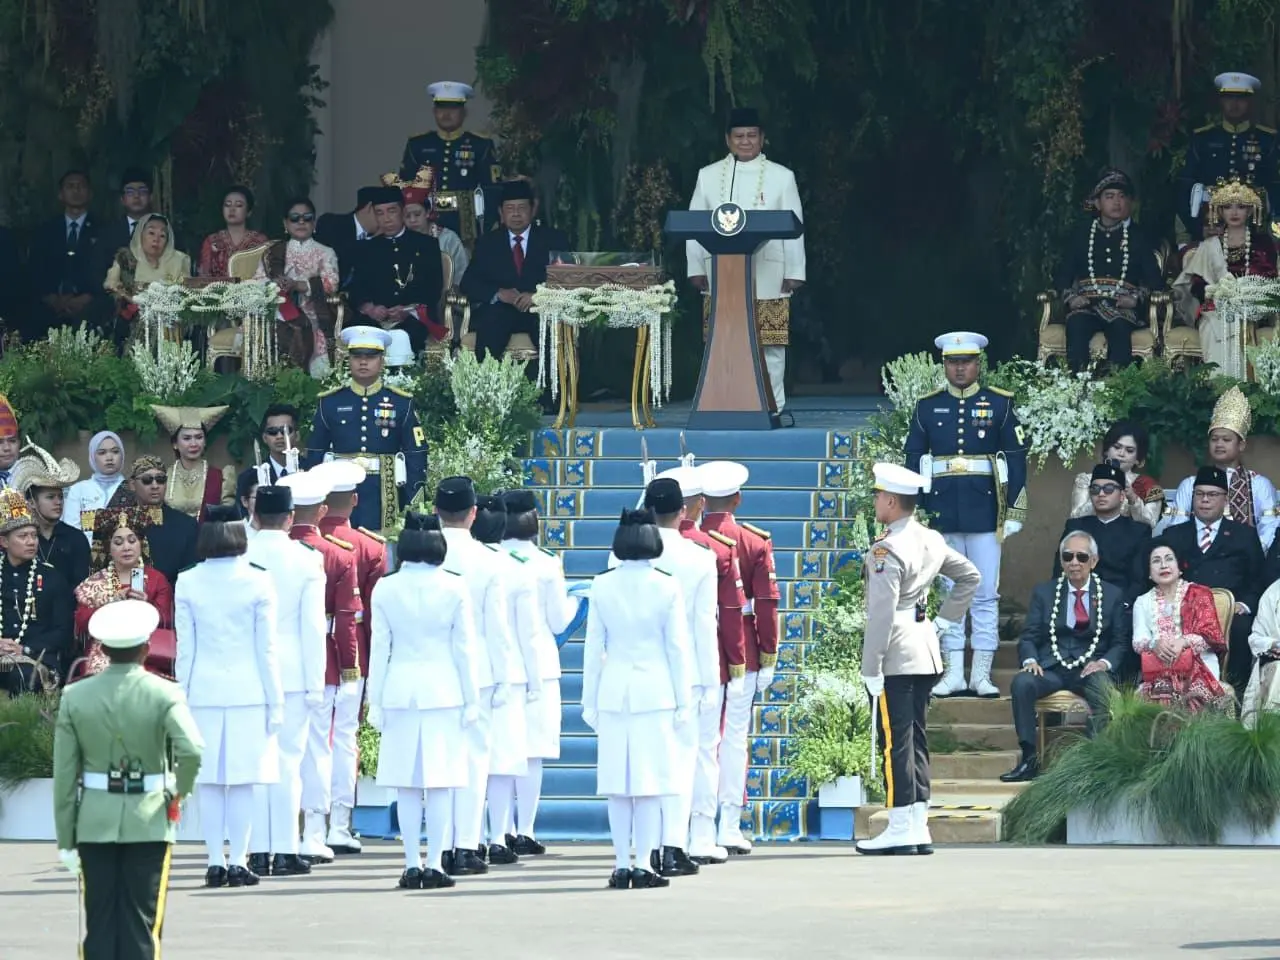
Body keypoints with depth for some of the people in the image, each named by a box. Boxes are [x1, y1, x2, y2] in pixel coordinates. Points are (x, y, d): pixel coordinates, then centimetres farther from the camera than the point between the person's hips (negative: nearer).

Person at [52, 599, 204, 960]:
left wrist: (66, 839, 6)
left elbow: (65, 776, 0)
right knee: (141, 922, 4)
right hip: (149, 822, -2)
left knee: (100, 922, 6)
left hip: (94, 823, 2)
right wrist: (180, 792, -3)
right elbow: (192, 751, -24)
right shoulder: (164, 694, -9)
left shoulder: (75, 697, -2)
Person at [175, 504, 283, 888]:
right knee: (243, 780, 1)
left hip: (204, 690, 1)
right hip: (248, 690, -1)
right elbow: (267, 646, -2)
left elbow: (184, 647, 3)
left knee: (208, 780, 5)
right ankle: (237, 861, 0)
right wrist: (275, 700, 4)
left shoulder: (187, 583, 0)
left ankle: (215, 861, 4)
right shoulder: (257, 582, -4)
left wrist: (184, 695, 10)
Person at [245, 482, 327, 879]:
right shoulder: (307, 560, -4)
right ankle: (284, 850, -1)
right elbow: (314, 626, -4)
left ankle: (257, 851, 5)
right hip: (293, 674, -1)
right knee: (288, 760, 1)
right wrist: (316, 683, 0)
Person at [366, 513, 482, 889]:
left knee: (406, 784, 6)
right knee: (440, 782, 1)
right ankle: (434, 864, -2)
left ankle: (412, 865, 5)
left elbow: (379, 649, 2)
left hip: (400, 690, 1)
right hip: (444, 690, -1)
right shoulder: (454, 588, -5)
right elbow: (465, 647, -1)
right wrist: (471, 700, 5)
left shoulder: (385, 589, -1)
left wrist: (375, 702, 7)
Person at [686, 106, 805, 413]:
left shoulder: (781, 177, 6)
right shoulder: (708, 176, 10)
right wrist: (696, 269, 3)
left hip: (767, 277, -1)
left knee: (770, 343, -1)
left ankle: (773, 407, 5)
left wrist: (795, 272, -2)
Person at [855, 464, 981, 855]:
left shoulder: (887, 551, -16)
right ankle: (918, 827, 13)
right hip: (925, 655, 9)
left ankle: (900, 831, -6)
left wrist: (871, 669, -17)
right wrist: (943, 621, 21)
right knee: (915, 739, 12)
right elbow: (969, 576, 23)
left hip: (895, 658, -9)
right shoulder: (932, 541, 10)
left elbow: (881, 614, -20)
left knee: (896, 742, -6)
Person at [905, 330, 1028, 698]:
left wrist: (1013, 513, -4)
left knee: (986, 596, 0)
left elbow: (1016, 459, 2)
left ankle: (981, 675, 3)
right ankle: (953, 675, 8)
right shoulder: (927, 407, 8)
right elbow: (914, 460, 9)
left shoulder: (999, 404, 4)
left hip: (985, 512, -2)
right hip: (943, 512, 2)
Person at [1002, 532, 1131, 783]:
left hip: (1091, 669, -1)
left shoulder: (1112, 595, 12)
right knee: (1022, 683, -31)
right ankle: (1029, 759, -29)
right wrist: (1030, 660, -13)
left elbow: (1121, 642, 9)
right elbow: (1028, 637, 10)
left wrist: (1105, 663, -12)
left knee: (1103, 687, -37)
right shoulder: (1044, 593, 15)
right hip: (1051, 668, 1)